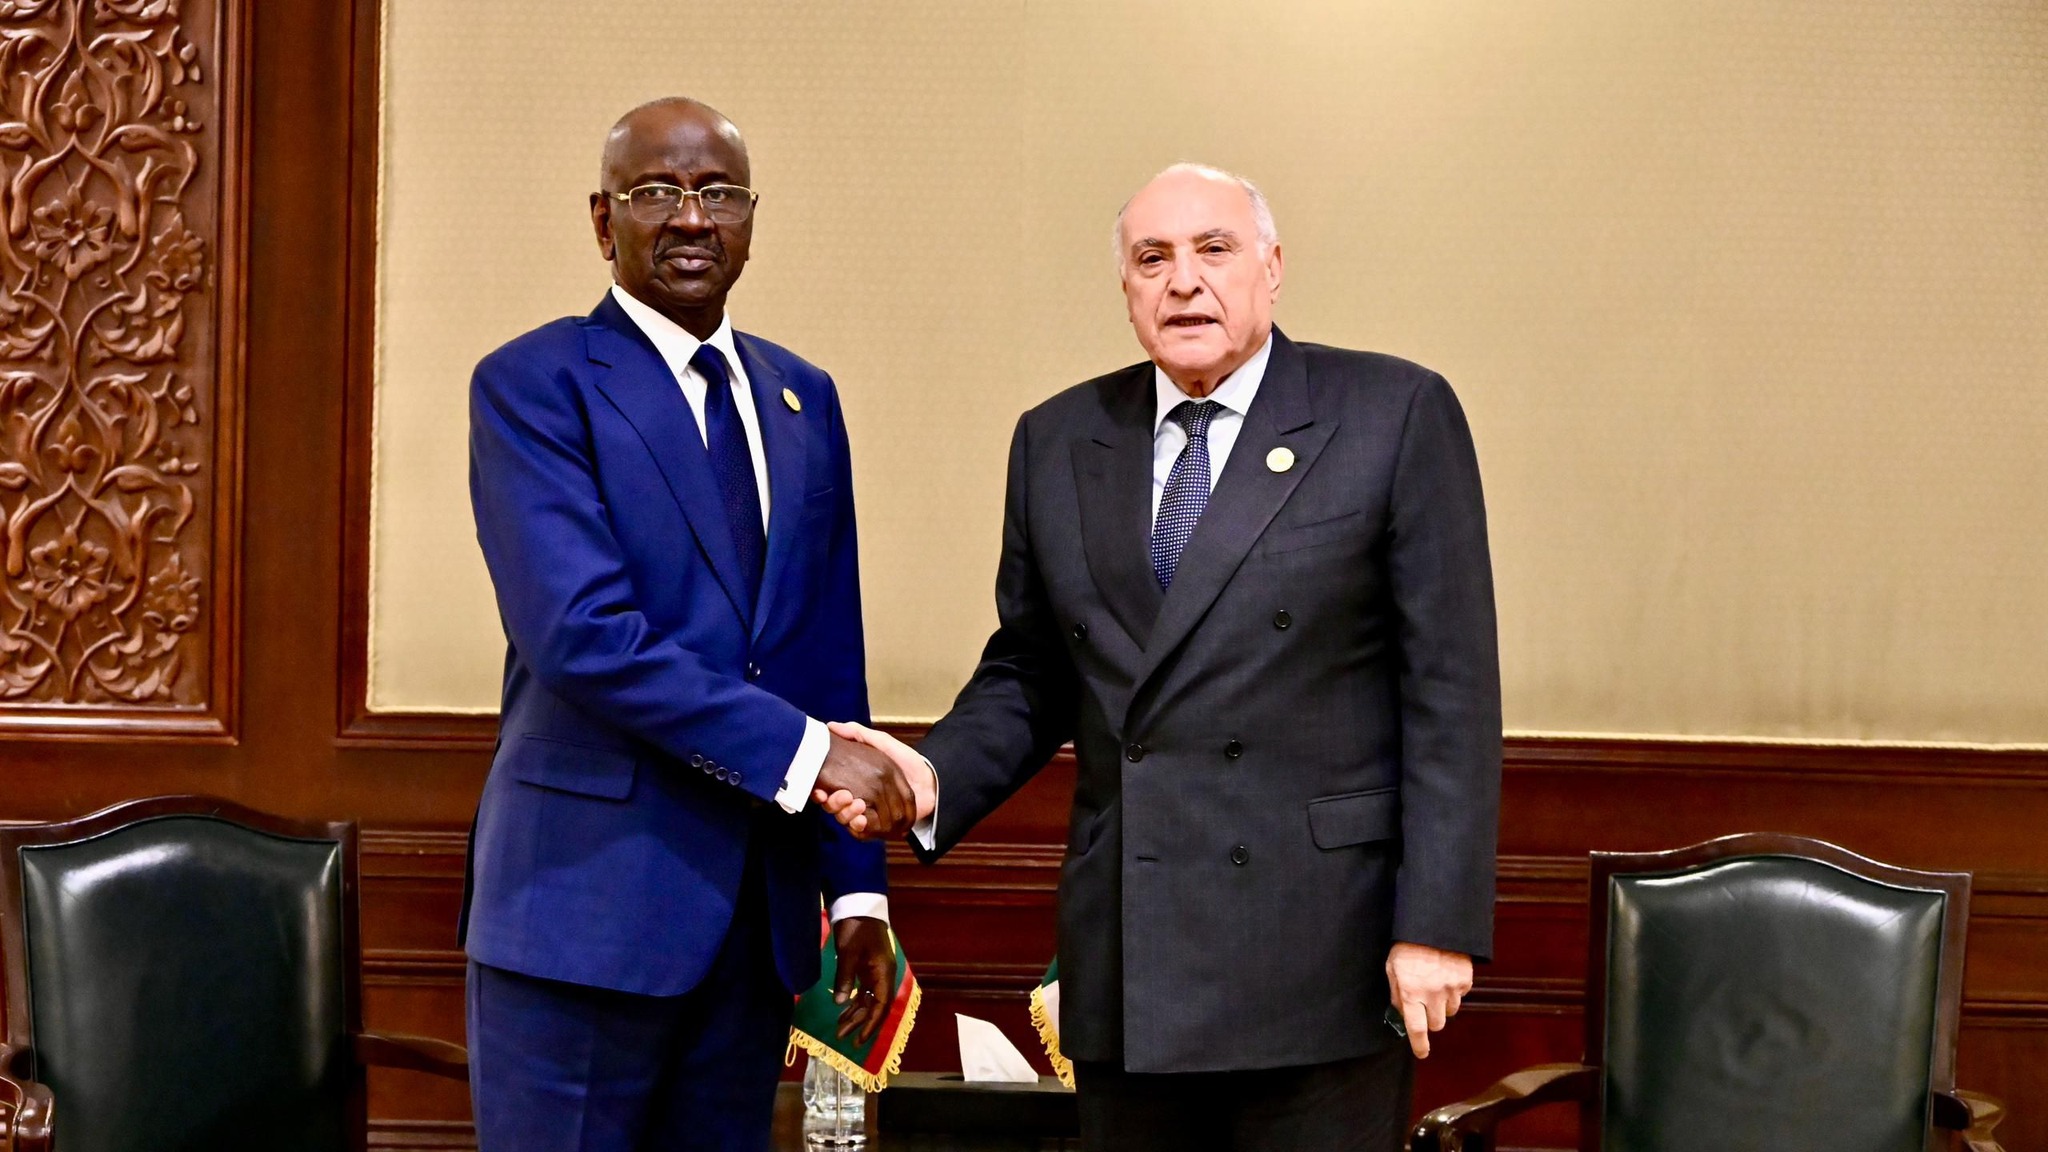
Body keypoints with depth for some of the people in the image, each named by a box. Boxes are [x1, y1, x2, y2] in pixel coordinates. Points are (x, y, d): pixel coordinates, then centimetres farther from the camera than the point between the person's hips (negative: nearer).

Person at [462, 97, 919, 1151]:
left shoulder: (803, 400, 13)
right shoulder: (533, 385, -5)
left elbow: (830, 661, 13)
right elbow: (583, 632, -18)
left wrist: (855, 888, 9)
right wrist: (798, 751, -20)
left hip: (759, 908, 6)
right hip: (589, 905, -5)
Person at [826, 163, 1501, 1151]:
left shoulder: (1396, 415, -2)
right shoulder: (1058, 441, 10)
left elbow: (1449, 687, -6)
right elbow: (1028, 674, 14)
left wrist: (1438, 921, -11)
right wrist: (935, 779, -5)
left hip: (1319, 948, -3)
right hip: (1126, 957, 4)